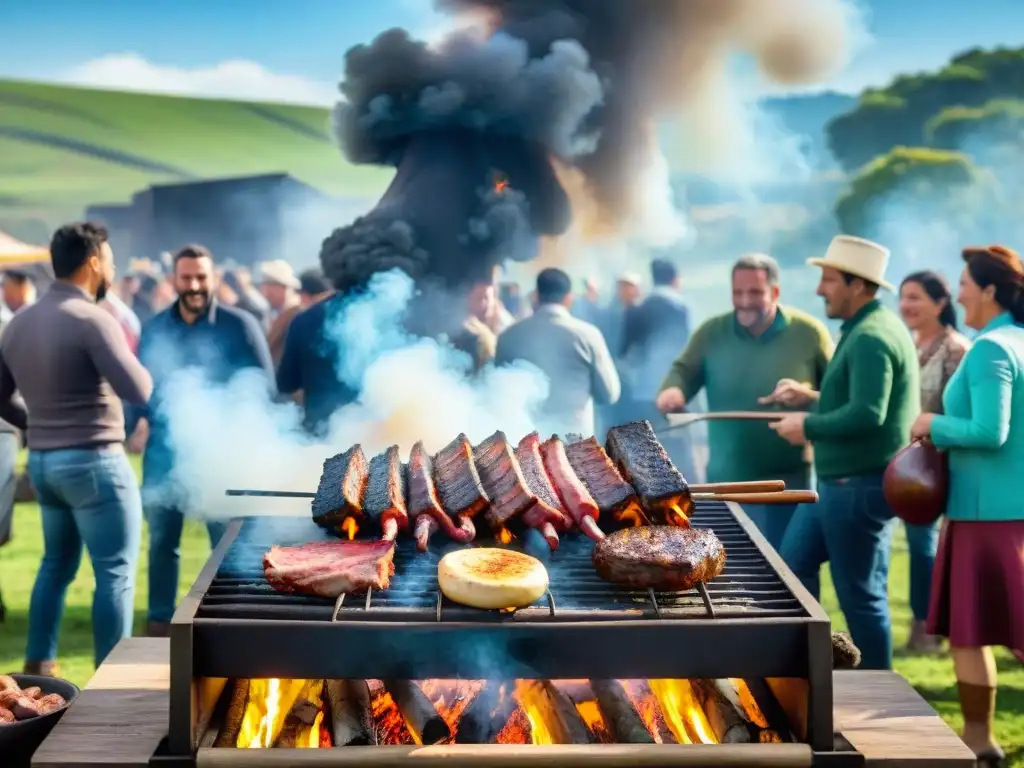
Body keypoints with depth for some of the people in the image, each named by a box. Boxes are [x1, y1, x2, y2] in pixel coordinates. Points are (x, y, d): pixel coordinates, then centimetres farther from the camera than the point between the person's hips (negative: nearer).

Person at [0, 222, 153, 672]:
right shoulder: (91, 319, -16)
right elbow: (139, 391, -23)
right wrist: (134, 361, -4)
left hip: (43, 461, 8)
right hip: (93, 461, -8)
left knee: (56, 563, 21)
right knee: (115, 572, -1)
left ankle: (38, 665, 26)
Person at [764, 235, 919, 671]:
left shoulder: (871, 337, -21)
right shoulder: (865, 328, 12)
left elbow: (868, 414, -30)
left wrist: (808, 427, -17)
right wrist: (812, 398, 10)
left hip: (860, 488, -11)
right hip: (837, 482, 11)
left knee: (860, 594, 1)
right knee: (793, 565, 15)